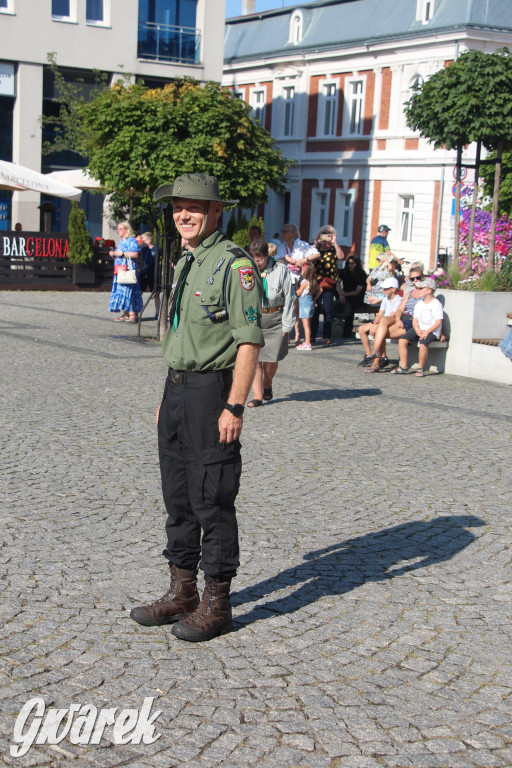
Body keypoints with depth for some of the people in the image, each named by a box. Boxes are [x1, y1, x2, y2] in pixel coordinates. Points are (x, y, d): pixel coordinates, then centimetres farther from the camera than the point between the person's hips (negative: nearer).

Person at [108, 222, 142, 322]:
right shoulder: (121, 242, 23)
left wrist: (122, 254, -16)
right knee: (121, 291, 5)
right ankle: (125, 314, 8)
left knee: (128, 291, -14)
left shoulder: (131, 241, -5)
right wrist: (114, 254, 11)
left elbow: (135, 254, -17)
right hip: (119, 270, 9)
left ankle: (133, 314, -15)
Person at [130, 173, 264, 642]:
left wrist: (234, 407, -21)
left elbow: (249, 340, -17)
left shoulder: (234, 264, -12)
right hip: (178, 389, 9)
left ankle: (216, 604, 11)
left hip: (212, 392, -9)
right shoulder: (186, 263, 15)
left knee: (212, 501, -1)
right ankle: (181, 592, 27)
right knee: (177, 496, 14)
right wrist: (168, 397, 20)